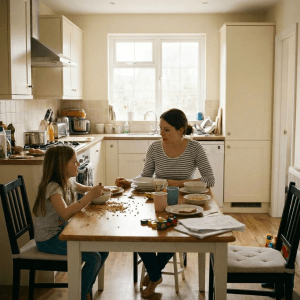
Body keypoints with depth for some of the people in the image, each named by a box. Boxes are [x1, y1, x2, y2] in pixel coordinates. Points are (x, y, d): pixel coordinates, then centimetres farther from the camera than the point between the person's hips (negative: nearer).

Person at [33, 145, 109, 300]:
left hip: (62, 232, 9)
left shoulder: (69, 182, 2)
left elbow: (82, 188, 26)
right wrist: (90, 195, -36)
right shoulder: (53, 187, -24)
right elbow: (66, 213, -40)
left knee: (103, 250, 4)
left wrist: (96, 189, 3)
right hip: (48, 240, -9)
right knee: (93, 258, -18)